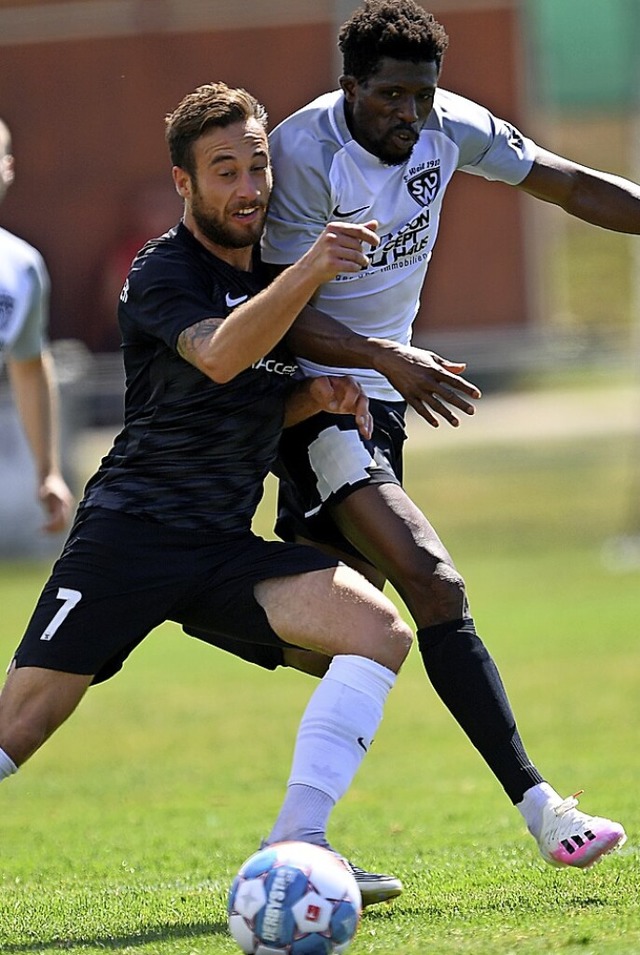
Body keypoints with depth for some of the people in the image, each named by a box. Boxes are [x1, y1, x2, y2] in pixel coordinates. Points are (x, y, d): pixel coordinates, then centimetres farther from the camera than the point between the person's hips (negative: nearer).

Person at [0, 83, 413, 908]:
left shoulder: (265, 269, 15)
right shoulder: (163, 273, -8)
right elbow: (219, 357, -29)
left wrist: (320, 396, 2)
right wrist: (307, 272, -42)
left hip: (226, 548, 6)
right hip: (131, 531, -6)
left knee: (379, 630, -16)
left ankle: (296, 848, -20)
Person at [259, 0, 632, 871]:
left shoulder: (449, 127, -2)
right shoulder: (302, 152, -20)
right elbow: (285, 315, -21)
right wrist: (389, 360, -35)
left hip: (381, 395, 8)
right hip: (312, 385, -8)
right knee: (434, 585, -22)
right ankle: (538, 806, -27)